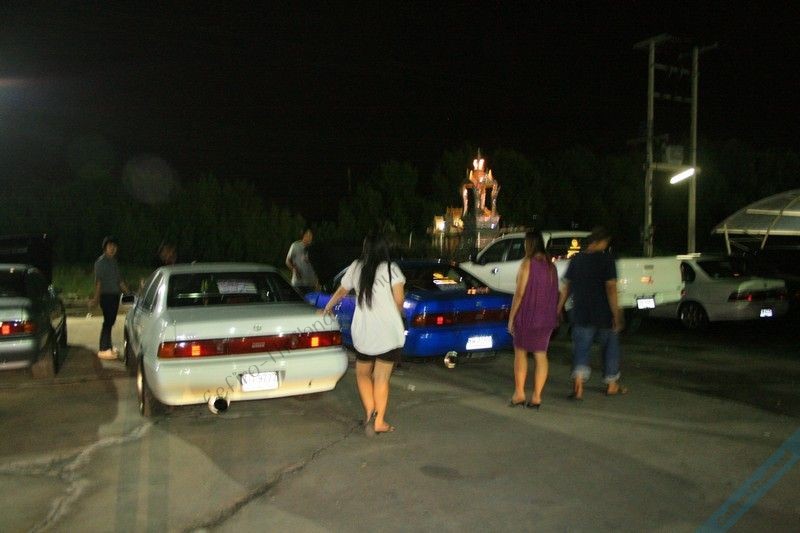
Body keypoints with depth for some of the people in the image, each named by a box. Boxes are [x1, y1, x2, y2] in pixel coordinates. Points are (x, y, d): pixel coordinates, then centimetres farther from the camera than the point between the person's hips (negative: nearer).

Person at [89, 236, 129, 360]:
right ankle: (103, 350, -7)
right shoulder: (101, 261, -8)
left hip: (115, 295, 8)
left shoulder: (114, 261, 16)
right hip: (106, 295, -7)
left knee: (111, 321, 11)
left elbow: (119, 280, 23)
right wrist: (96, 298, -21)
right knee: (108, 322, -9)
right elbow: (98, 281, -15)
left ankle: (108, 346, 19)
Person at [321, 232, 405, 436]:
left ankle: (370, 413, 2)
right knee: (382, 378, 7)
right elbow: (399, 299, -9)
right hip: (389, 332, -2)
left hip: (363, 332, 2)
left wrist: (328, 308, 39)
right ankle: (379, 421, 7)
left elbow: (341, 291, 21)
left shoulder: (356, 268, 6)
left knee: (362, 373, 19)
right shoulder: (391, 269, -3)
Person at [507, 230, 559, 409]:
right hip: (546, 317, 5)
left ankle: (519, 393, 7)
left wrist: (511, 317, -9)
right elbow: (554, 293, 9)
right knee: (541, 355, 7)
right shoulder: (551, 265, 6)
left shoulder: (527, 263, -13)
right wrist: (552, 315, 18)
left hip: (527, 315, -5)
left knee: (520, 351, 9)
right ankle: (536, 397, 8)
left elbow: (519, 293, -15)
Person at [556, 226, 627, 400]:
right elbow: (611, 287, -15)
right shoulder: (606, 259, -9)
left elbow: (566, 287, 9)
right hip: (603, 315, -2)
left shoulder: (576, 260, 5)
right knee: (610, 348, 16)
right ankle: (611, 385, 27)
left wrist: (559, 308, 16)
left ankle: (578, 381, -19)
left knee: (581, 349, 4)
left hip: (581, 315, 3)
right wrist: (616, 314, -13)